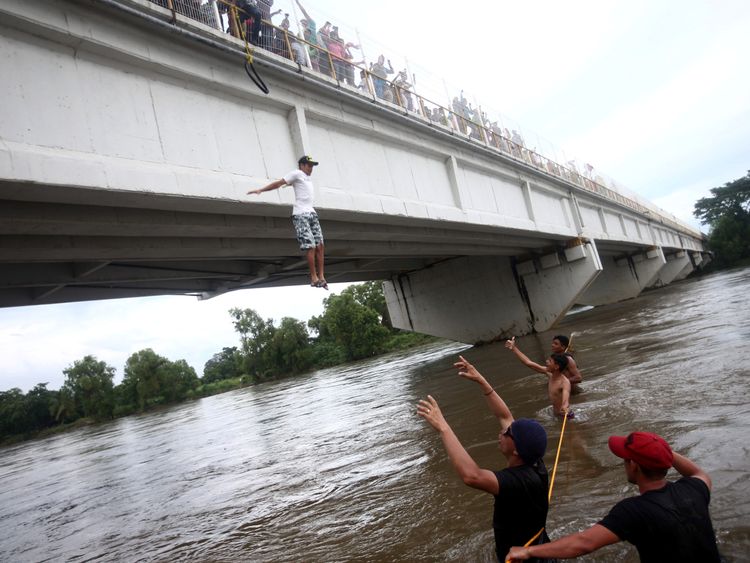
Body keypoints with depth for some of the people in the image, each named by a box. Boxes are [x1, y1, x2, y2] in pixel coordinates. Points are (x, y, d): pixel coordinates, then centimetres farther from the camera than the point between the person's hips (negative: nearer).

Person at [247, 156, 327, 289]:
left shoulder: (307, 178, 24)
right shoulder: (296, 174, 3)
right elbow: (278, 183, -1)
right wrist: (261, 190, -5)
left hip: (311, 214, 8)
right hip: (300, 214, -8)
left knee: (319, 245, -1)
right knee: (310, 246, -12)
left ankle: (321, 277, 2)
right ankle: (314, 278, -5)